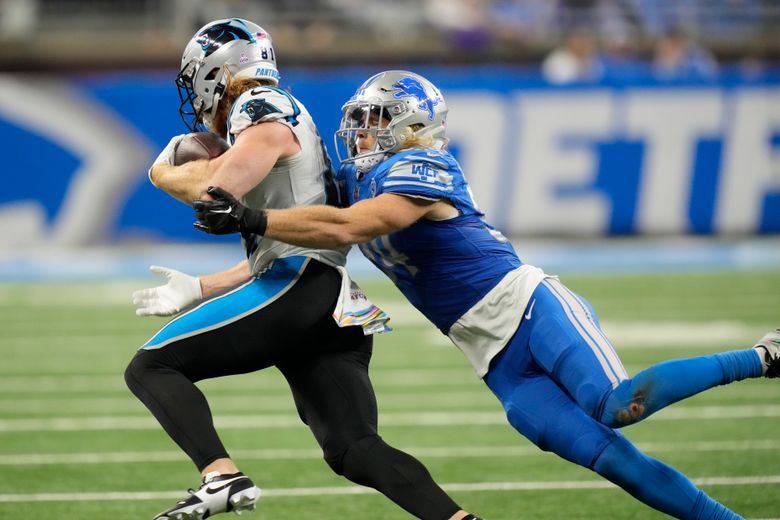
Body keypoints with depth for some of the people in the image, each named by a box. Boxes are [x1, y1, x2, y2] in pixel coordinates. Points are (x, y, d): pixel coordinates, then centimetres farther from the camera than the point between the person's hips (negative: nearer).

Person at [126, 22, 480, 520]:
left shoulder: (262, 110, 1)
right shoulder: (287, 123, 29)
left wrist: (165, 172, 6)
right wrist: (197, 291, 31)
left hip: (300, 286, -9)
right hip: (331, 310, 9)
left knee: (150, 367, -7)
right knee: (352, 449, 3)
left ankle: (221, 476, -27)